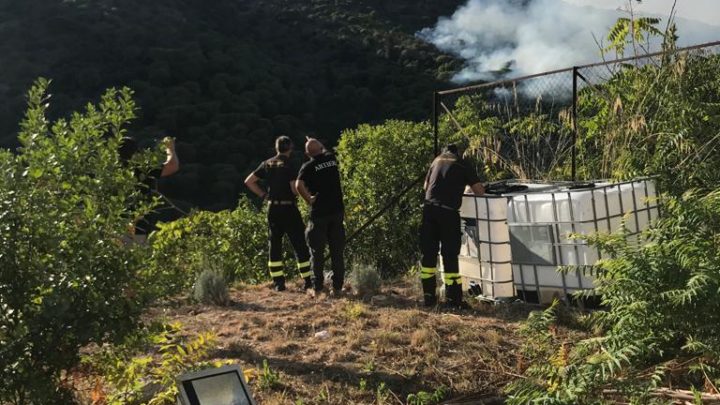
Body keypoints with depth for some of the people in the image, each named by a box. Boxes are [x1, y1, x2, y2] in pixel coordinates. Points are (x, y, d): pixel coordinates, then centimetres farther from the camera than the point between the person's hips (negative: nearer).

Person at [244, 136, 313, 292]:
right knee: (300, 245, 1)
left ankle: (278, 282, 9)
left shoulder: (267, 164, 6)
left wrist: (264, 195, 10)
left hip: (273, 209, 5)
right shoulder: (289, 166, -10)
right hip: (289, 209, -5)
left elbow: (249, 181, 8)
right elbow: (295, 189, -18)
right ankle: (308, 281, 3)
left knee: (275, 245, 10)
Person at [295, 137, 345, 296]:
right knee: (337, 251, 8)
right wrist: (319, 144, 43)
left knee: (317, 251, 6)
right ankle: (337, 287, 10)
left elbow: (299, 185, -23)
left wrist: (308, 200, -10)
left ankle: (318, 287, 7)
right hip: (337, 210, 4)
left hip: (319, 212, -3)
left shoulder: (308, 166, -6)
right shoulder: (331, 158, 6)